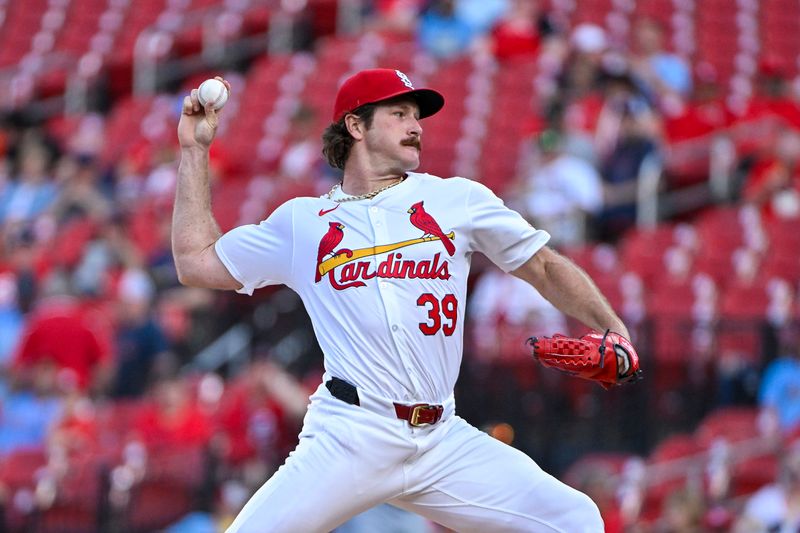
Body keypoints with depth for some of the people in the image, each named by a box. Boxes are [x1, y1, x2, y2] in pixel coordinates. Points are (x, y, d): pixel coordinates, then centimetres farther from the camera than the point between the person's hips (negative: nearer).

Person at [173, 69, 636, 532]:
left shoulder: (459, 199, 14)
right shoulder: (302, 221, 15)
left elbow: (544, 266, 16)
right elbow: (197, 263, 19)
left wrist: (614, 330, 1)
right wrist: (196, 149, 19)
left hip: (443, 441, 2)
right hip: (349, 438, -1)